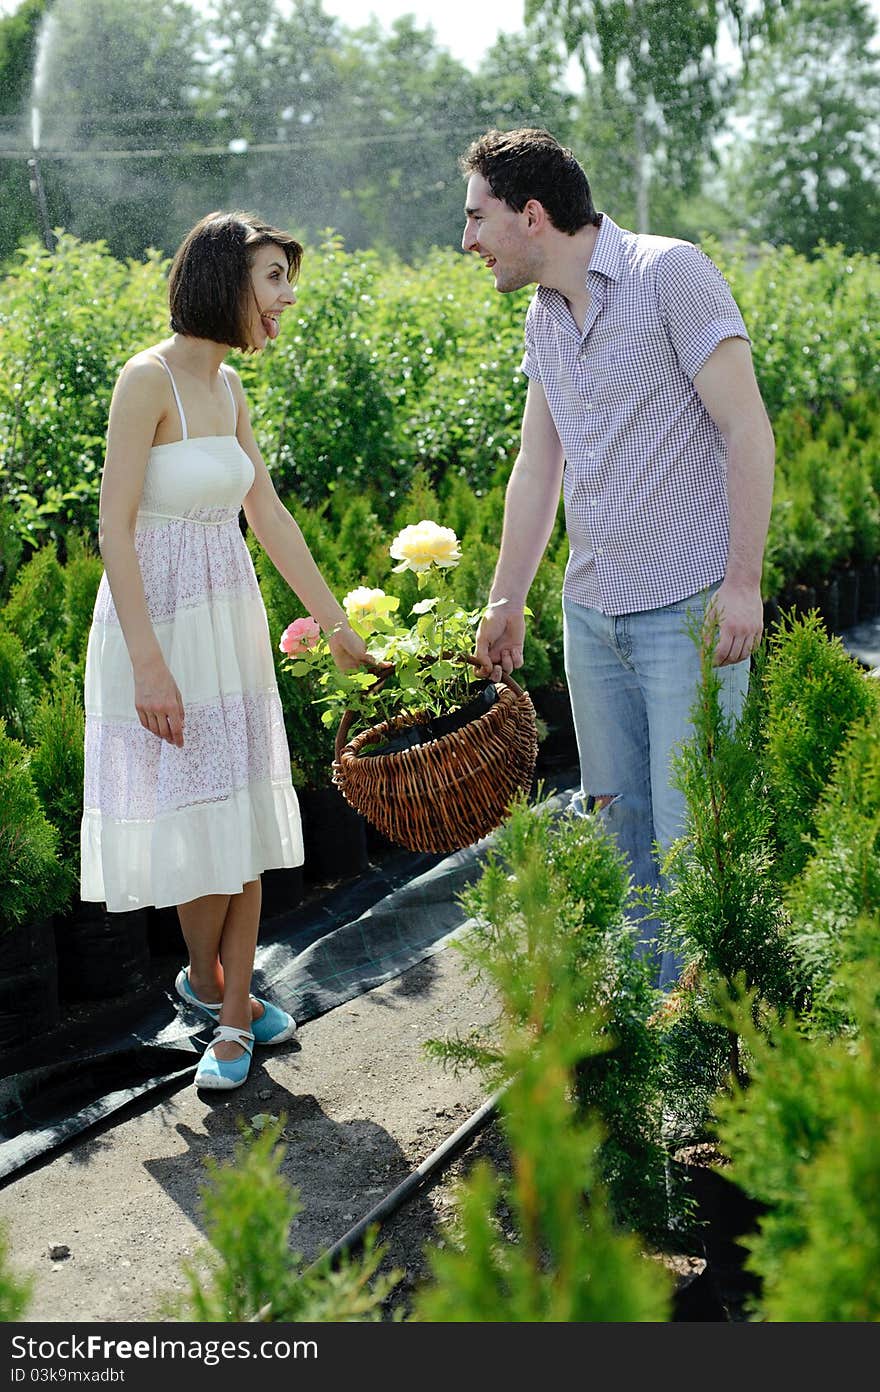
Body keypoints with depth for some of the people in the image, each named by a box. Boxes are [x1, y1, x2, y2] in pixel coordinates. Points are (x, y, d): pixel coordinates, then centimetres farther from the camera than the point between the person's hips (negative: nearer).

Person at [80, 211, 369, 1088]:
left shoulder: (228, 388, 9)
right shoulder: (148, 377, -14)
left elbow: (269, 516, 15)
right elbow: (115, 528, -18)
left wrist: (337, 624, 17)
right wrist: (148, 663, -22)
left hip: (232, 620, 8)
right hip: (159, 624, -7)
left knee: (245, 815, 7)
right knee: (193, 817, 1)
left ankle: (234, 1018, 17)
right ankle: (206, 980, 28)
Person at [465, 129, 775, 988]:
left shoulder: (671, 274, -11)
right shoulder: (544, 317, 12)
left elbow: (747, 432, -14)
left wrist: (743, 582, -19)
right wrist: (505, 601, 21)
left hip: (689, 610, -7)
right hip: (592, 611, 7)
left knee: (689, 832, -5)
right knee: (619, 818, 13)